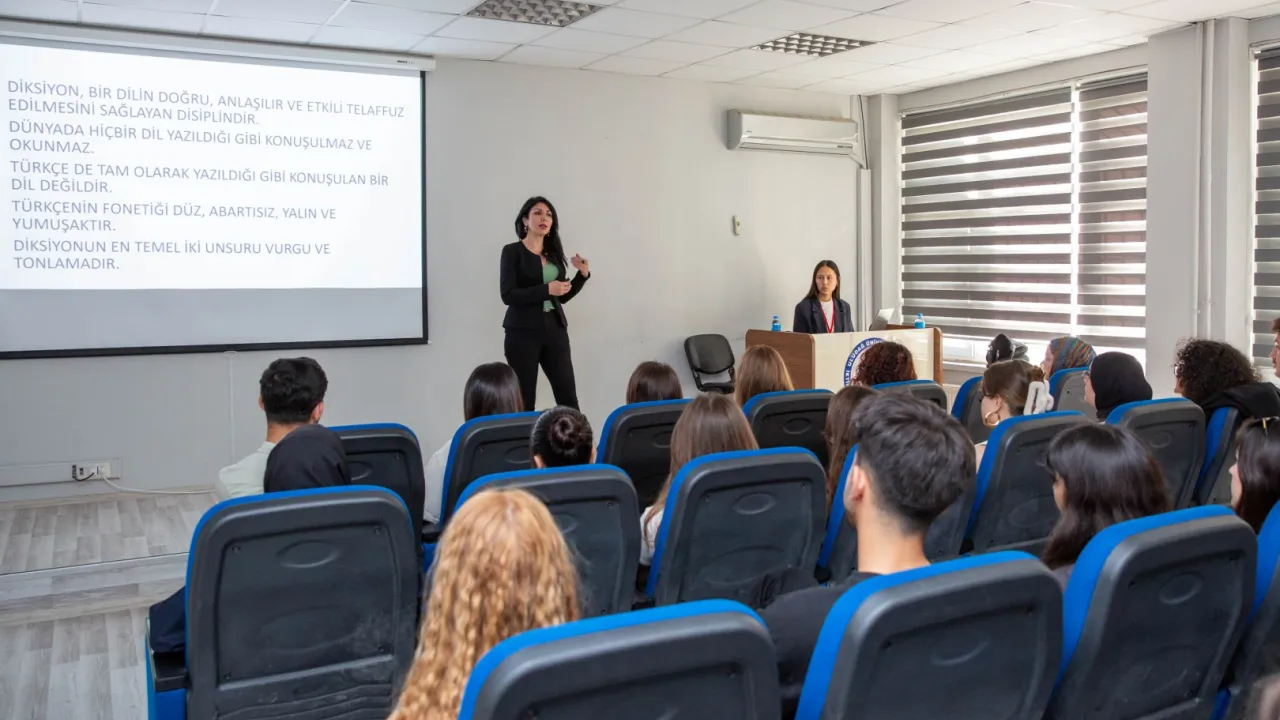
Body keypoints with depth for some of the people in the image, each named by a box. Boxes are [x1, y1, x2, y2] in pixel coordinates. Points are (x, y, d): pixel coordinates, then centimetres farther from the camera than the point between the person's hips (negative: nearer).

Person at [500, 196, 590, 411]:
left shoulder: (554, 253, 13)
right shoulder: (512, 251, -2)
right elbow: (508, 295, -12)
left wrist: (583, 274, 5)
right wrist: (546, 289, -19)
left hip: (555, 330, 5)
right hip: (523, 333, -5)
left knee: (568, 398, -1)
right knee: (524, 400, -2)